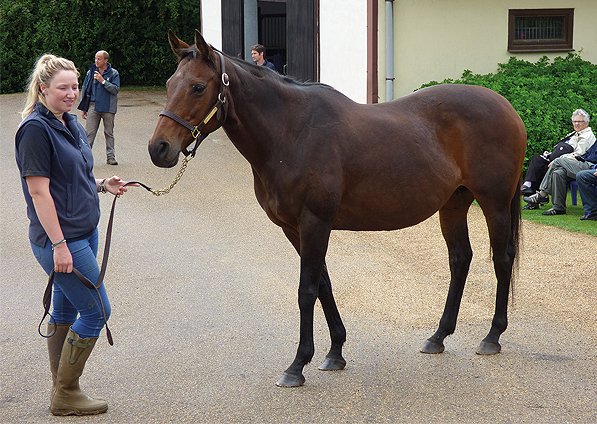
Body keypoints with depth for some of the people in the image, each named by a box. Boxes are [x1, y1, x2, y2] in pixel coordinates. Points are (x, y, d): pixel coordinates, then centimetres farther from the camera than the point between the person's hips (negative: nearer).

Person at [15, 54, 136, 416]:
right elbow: (39, 190, -19)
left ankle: (62, 392, 25)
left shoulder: (71, 123, 11)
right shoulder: (36, 129, -16)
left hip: (85, 233, 9)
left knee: (66, 310, 15)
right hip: (61, 238, -9)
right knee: (97, 310, -4)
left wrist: (102, 186, 3)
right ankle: (65, 396, 8)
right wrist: (59, 244, -22)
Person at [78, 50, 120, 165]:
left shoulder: (113, 73, 1)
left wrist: (102, 81, -17)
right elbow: (84, 90, 14)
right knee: (89, 133, -4)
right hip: (93, 107, 1)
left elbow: (115, 90, -9)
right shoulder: (90, 72, 9)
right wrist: (83, 108, 12)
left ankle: (110, 157, 13)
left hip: (108, 108, -1)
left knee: (109, 133, 5)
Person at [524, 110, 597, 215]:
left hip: (587, 166, -8)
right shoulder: (577, 135, 29)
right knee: (558, 173, -22)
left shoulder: (587, 135, 0)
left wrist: (556, 161, -7)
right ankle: (558, 207, -28)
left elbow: (577, 155, -8)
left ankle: (542, 194, -23)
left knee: (559, 162, -25)